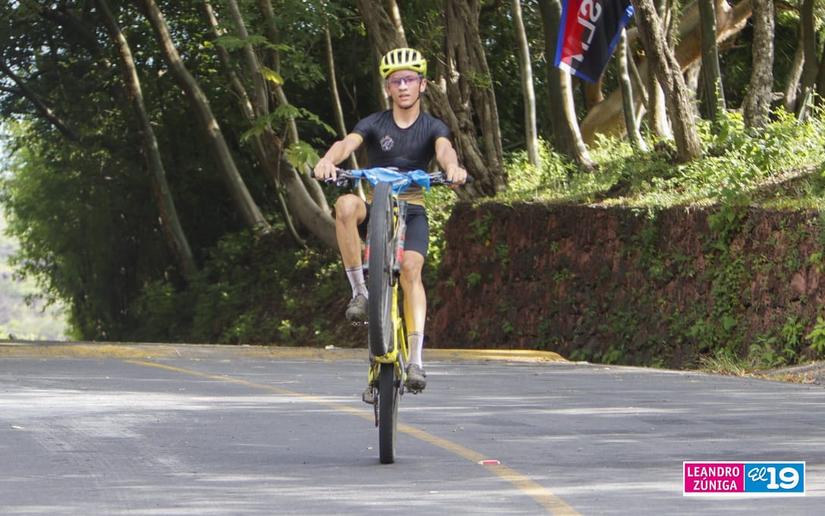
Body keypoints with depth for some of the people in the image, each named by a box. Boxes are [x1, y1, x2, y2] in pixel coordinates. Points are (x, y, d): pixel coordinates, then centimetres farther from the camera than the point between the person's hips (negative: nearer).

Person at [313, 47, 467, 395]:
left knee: (411, 268, -27)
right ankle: (359, 290, -26)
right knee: (346, 205, -34)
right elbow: (348, 142, -21)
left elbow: (444, 149, -23)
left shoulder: (432, 127, 0)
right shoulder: (375, 124, 0)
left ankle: (416, 359, -31)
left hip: (412, 211, 0)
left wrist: (452, 167, -48)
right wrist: (328, 160, -45)